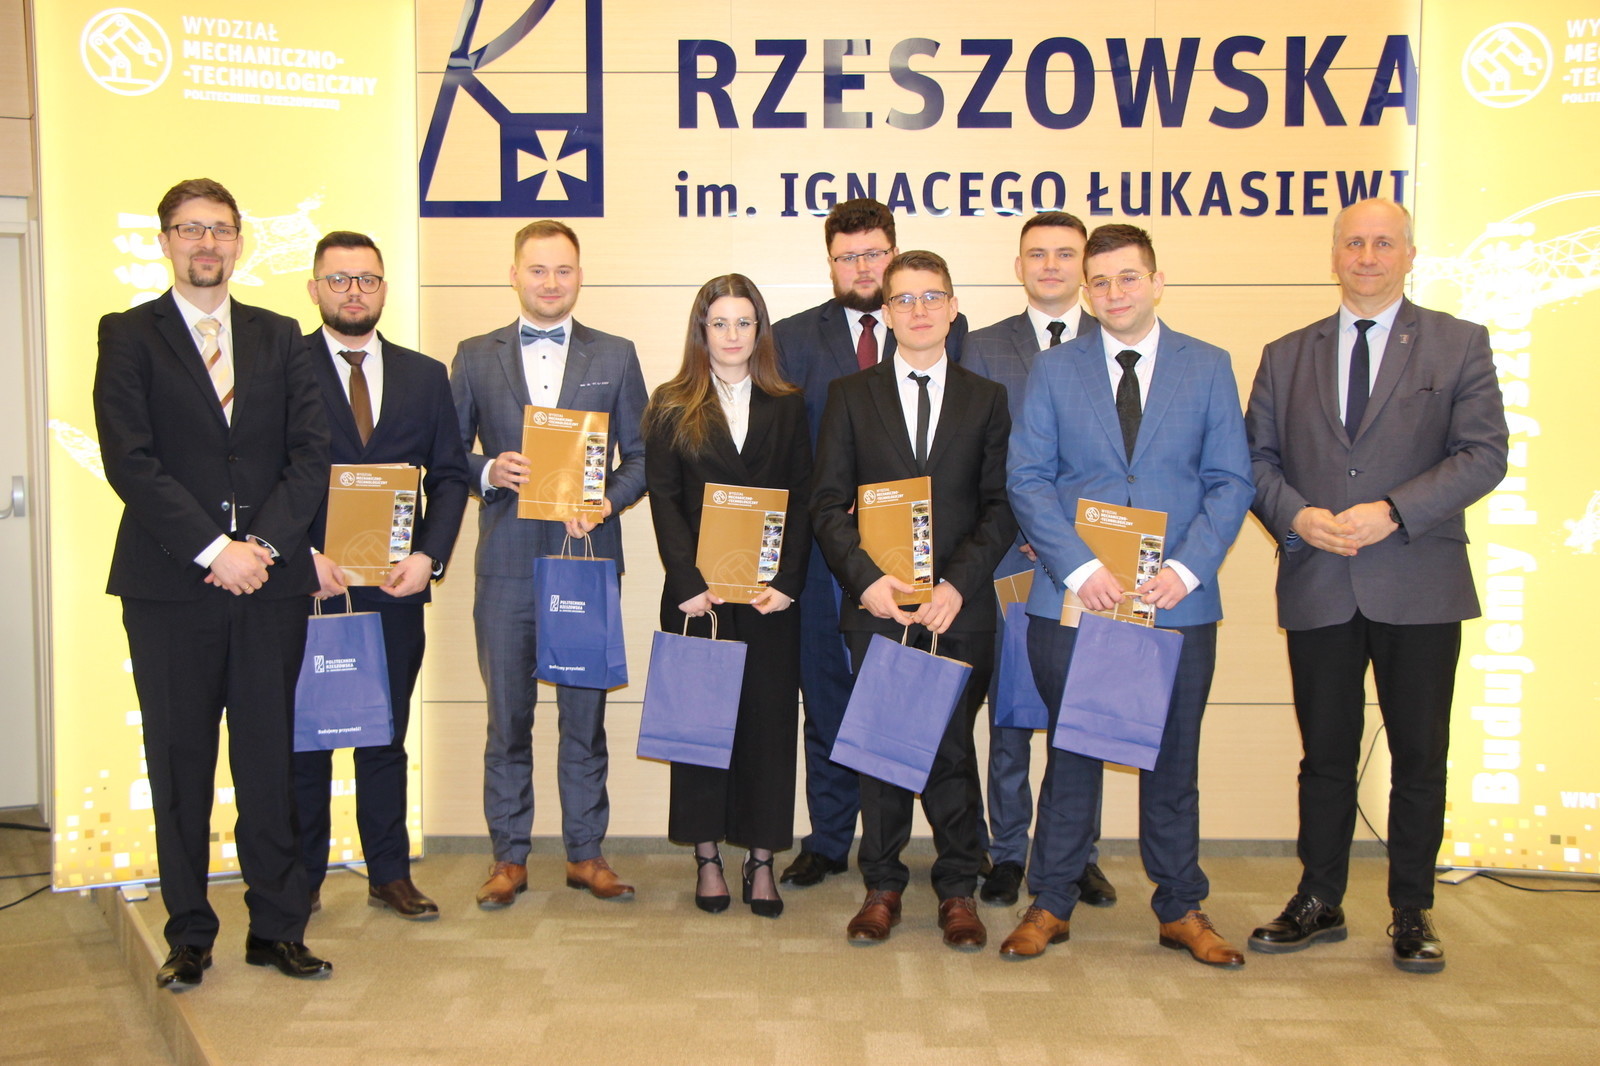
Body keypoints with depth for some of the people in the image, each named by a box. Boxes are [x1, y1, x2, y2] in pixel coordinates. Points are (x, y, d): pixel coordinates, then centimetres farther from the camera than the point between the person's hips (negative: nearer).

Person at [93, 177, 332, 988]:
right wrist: (212, 548, -14)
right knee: (180, 764, 5)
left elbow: (310, 454, 5)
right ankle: (189, 936, 17)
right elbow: (130, 461, -6)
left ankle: (277, 927, 16)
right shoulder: (128, 336, 5)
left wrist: (264, 543, -8)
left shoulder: (279, 338, 13)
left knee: (269, 759, 6)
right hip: (169, 586, -2)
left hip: (270, 581, 2)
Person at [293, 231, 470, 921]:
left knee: (386, 735, 11)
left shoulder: (425, 376, 10)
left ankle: (389, 876, 22)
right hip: (305, 583, -2)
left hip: (395, 586, 3)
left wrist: (429, 555, -6)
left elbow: (449, 475, 7)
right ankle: (301, 881, 21)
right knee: (302, 738, 8)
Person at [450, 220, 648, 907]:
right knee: (507, 716, 6)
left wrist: (608, 500, -10)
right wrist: (488, 472, -12)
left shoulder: (616, 357, 9)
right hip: (507, 561, 0)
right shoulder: (475, 356, 10)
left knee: (585, 715, 6)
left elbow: (642, 456, 8)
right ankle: (509, 857, 18)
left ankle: (585, 853, 18)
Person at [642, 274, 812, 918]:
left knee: (770, 718, 2)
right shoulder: (671, 407, 6)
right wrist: (688, 583, -12)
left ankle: (762, 859, 12)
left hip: (770, 592, 1)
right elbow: (664, 501, -1)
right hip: (698, 591, -1)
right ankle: (707, 857, 14)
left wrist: (787, 581, -9)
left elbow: (802, 499, 3)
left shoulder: (786, 407, 9)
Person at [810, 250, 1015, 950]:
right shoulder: (850, 395, 8)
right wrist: (866, 578, -12)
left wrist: (958, 584, -10)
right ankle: (882, 886, 19)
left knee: (951, 747, 4)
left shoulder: (986, 399, 9)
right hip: (876, 604, 0)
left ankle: (957, 891, 17)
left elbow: (1001, 507, 3)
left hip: (959, 605, 0)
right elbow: (826, 504, 2)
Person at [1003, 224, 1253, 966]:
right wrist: (1079, 568, -14)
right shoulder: (1053, 370, 5)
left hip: (1177, 599, 1)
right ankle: (1051, 904, 21)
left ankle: (1181, 910, 25)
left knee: (1173, 758, 10)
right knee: (1071, 753, 8)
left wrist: (1186, 568, -12)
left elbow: (1230, 481, 2)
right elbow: (1027, 479, -1)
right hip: (1072, 598, 0)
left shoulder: (1208, 368, 6)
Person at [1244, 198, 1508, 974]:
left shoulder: (1459, 345, 4)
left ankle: (1412, 913, 20)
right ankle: (1319, 902, 23)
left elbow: (1483, 455, -5)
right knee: (1325, 754, 10)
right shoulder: (1286, 356, 12)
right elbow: (1257, 459, 9)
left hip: (1419, 585, -1)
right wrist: (1297, 515, -11)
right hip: (1319, 587, 2)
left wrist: (1392, 512, -16)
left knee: (1419, 755, 6)